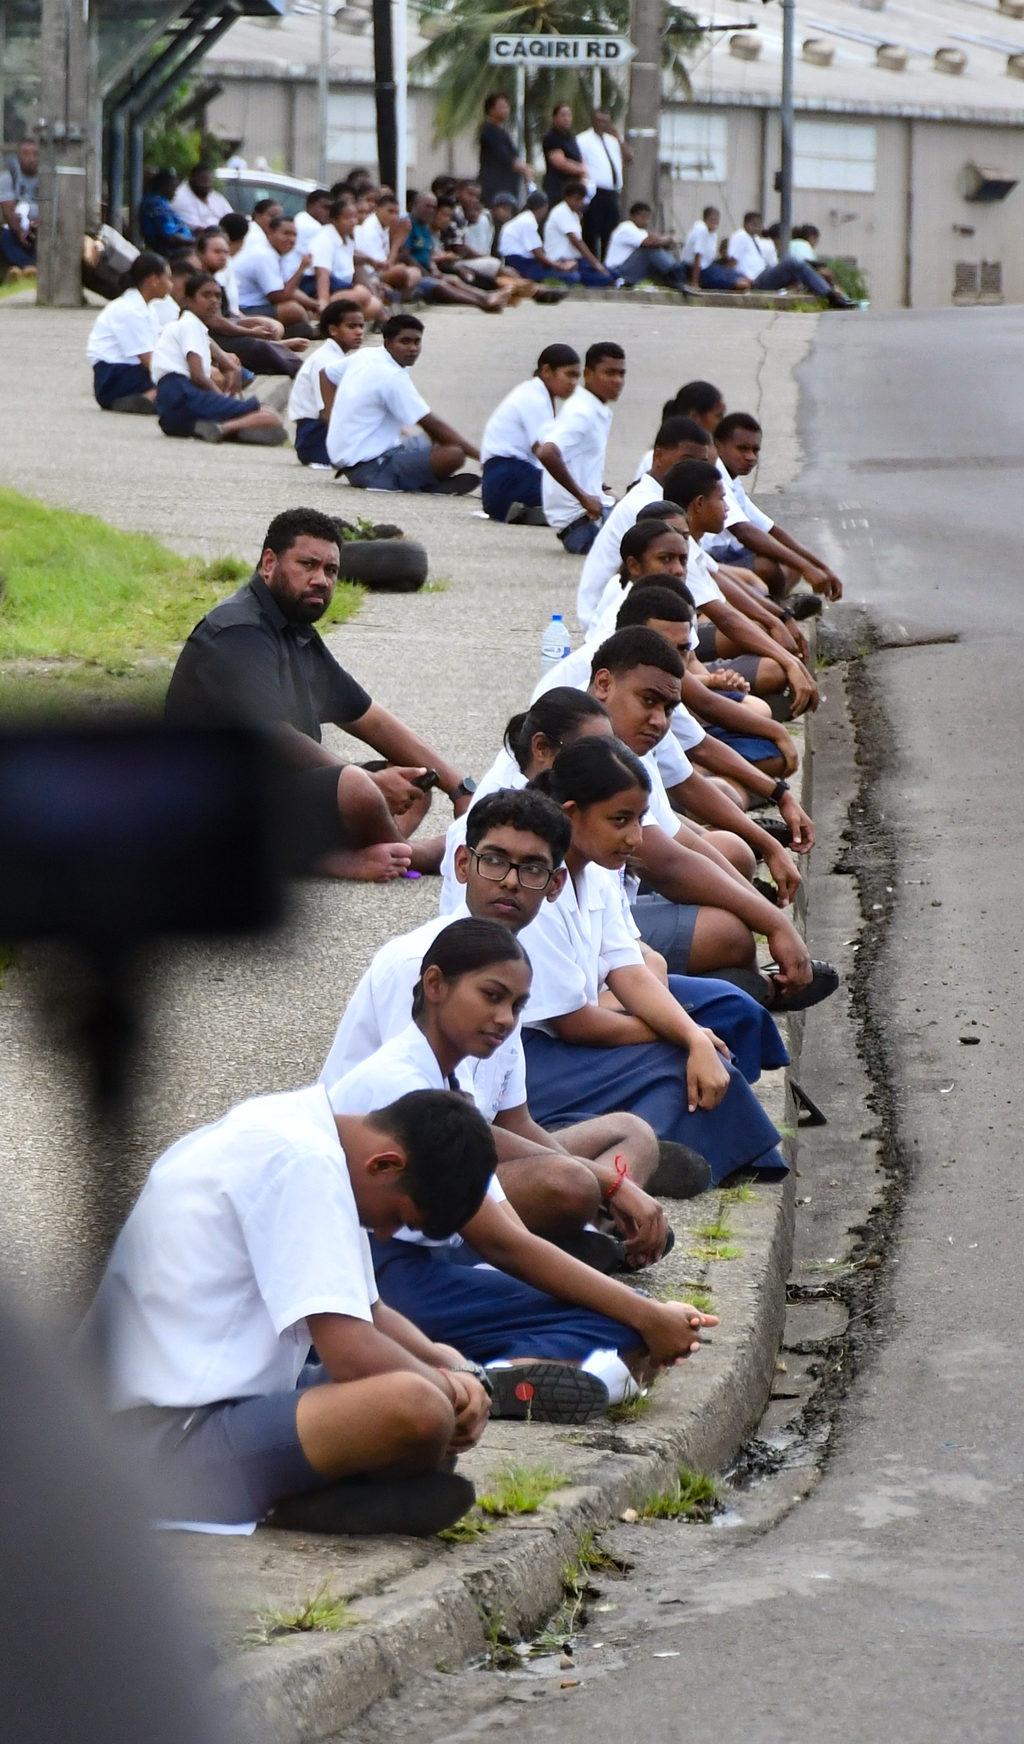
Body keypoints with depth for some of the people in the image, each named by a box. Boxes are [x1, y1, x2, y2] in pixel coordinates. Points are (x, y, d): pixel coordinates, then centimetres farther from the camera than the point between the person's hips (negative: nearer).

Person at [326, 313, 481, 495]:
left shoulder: (365, 357, 10)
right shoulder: (392, 377, -18)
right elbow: (433, 425, -18)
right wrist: (480, 454, -15)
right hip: (369, 468, -11)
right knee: (453, 455, -27)